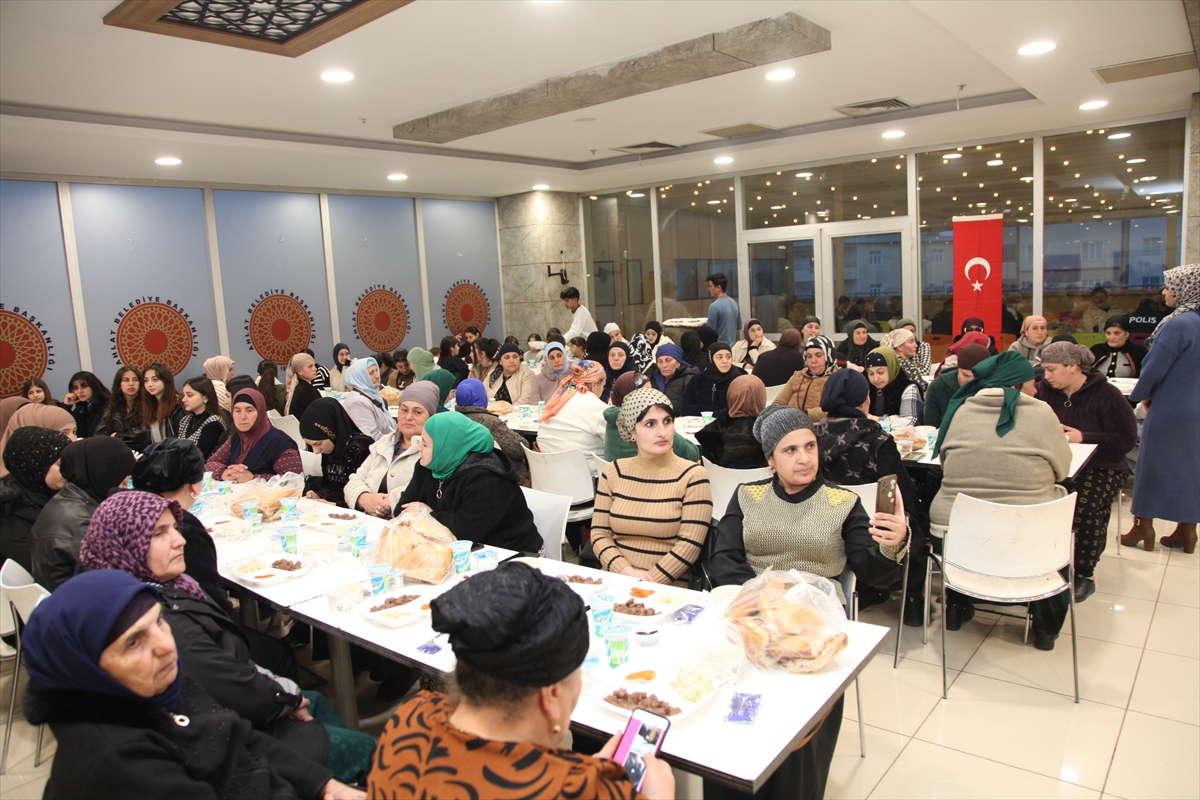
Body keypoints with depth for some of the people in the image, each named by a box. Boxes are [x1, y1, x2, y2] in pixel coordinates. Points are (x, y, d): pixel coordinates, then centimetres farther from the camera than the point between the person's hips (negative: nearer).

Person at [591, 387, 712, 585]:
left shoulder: (692, 476, -4)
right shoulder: (613, 472, 6)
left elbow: (690, 544, -8)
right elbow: (599, 534, 5)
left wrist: (649, 583, -15)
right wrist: (627, 572, -10)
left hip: (667, 590, -2)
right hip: (614, 582, 2)